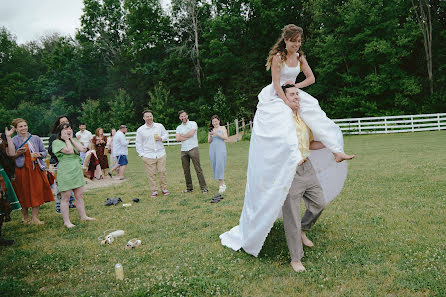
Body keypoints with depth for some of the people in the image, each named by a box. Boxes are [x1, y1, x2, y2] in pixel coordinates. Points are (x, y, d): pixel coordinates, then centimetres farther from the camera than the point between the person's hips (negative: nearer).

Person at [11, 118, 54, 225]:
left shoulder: (36, 138, 7)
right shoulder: (13, 141, 1)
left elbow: (44, 151, 12)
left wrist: (39, 155, -8)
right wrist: (19, 153, -16)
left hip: (36, 169, 2)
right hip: (22, 170, -2)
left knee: (37, 193, -1)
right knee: (23, 194, 5)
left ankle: (35, 218, 7)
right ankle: (25, 217, 23)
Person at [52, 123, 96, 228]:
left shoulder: (74, 140, 13)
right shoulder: (57, 142, -6)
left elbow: (82, 149, -5)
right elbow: (69, 151, -20)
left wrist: (71, 138, -2)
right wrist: (66, 139, -7)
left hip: (77, 171, 6)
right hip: (65, 173, -6)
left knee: (80, 196, 12)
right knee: (66, 198, 1)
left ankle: (83, 216, 24)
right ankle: (66, 221, 9)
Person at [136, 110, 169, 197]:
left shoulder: (160, 126, 6)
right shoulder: (140, 130, 2)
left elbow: (166, 134, 16)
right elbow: (138, 143, 6)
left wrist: (161, 138, -6)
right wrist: (141, 154, 0)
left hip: (161, 154, 1)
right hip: (148, 156, -1)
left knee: (162, 172, 2)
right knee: (151, 174, 0)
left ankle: (164, 188, 16)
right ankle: (154, 191, 11)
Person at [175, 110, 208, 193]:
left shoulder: (193, 123, 3)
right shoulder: (179, 127, 15)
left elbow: (191, 133, -14)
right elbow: (177, 138, -1)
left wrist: (182, 135, 1)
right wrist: (188, 136, -7)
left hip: (193, 148, -5)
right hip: (183, 150, 5)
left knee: (198, 169, -6)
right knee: (186, 170, 7)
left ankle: (203, 187, -4)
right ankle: (189, 187, 17)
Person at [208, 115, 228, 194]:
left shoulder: (222, 128, 8)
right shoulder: (211, 130, 17)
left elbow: (226, 138, -5)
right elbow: (209, 141, 13)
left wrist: (217, 133, -13)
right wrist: (210, 135, -7)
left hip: (221, 148, -4)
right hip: (212, 149, 4)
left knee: (220, 165, -16)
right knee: (215, 166, 1)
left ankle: (222, 185, -16)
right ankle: (222, 183, 9)